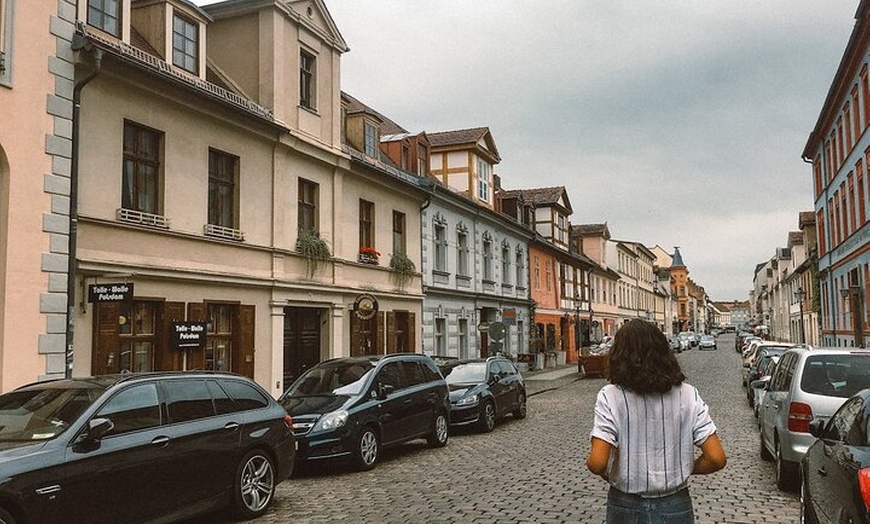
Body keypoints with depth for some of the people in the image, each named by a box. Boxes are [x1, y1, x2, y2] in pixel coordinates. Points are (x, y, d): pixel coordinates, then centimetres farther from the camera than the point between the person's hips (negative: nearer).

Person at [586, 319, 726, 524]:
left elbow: (597, 463, -22)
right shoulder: (687, 395, -8)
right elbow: (716, 458, -10)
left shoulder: (611, 397, -15)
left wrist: (591, 462, -1)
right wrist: (686, 470, 8)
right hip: (675, 507, 2)